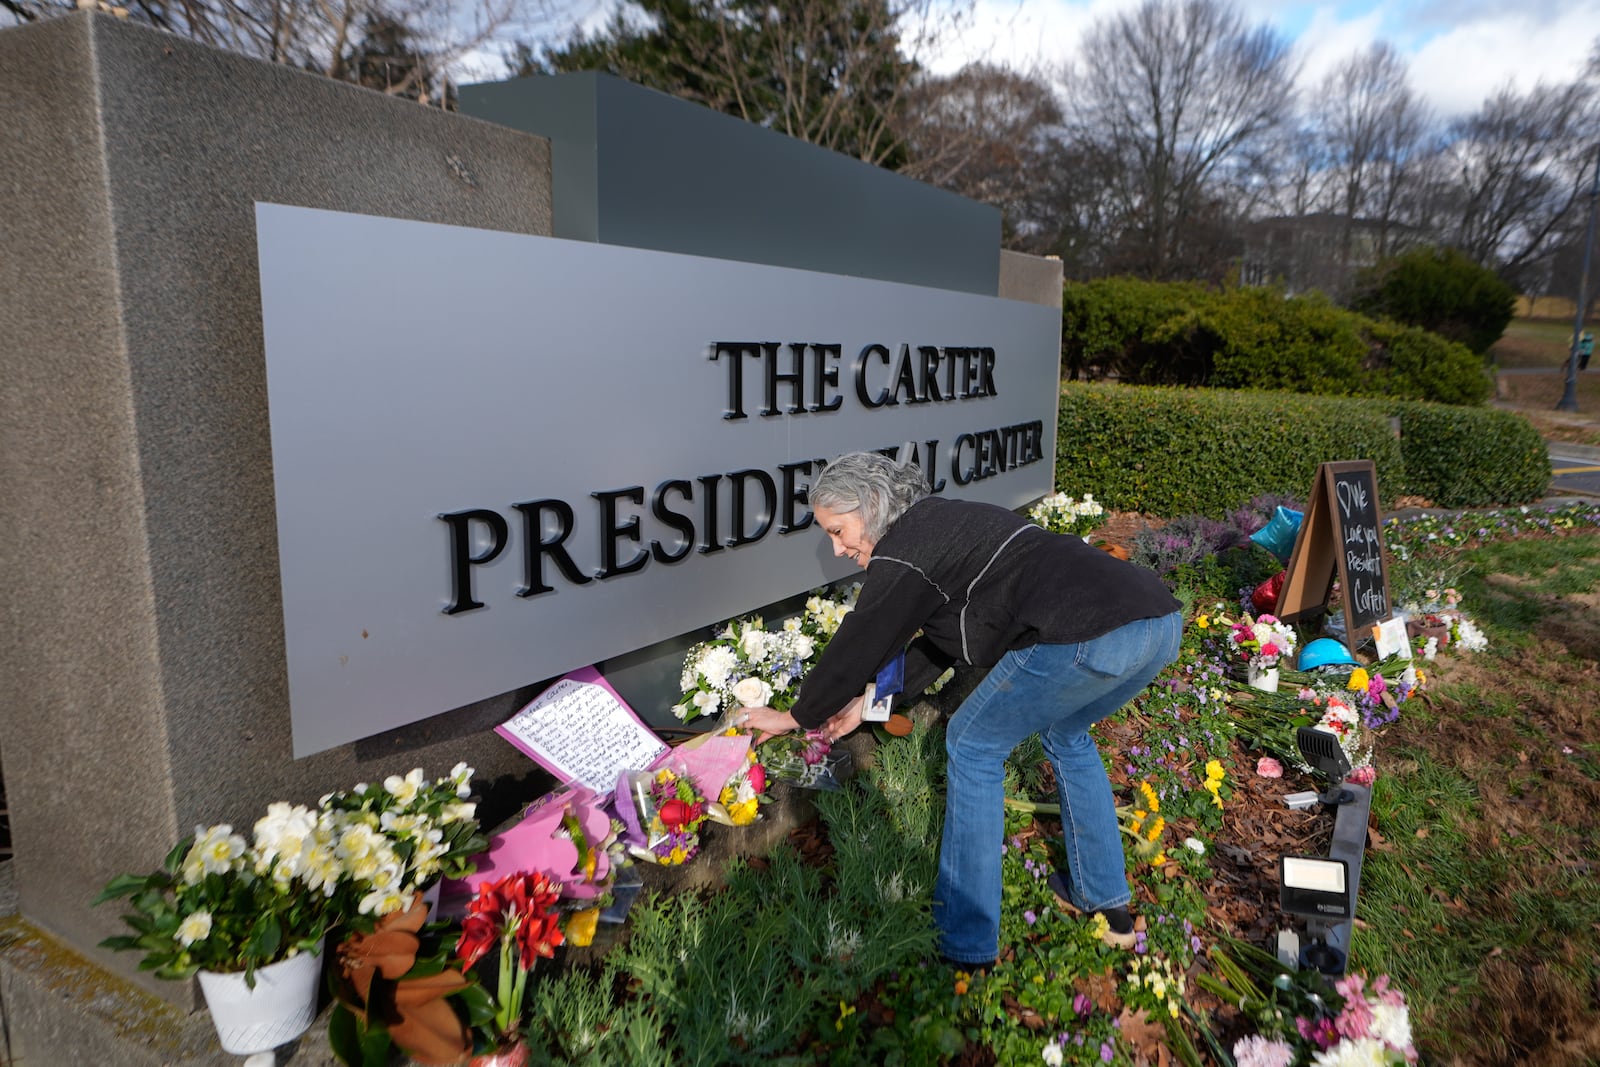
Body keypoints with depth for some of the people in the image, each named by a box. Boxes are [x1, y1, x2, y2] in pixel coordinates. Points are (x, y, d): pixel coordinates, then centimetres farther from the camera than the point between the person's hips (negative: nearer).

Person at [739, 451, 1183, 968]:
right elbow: (939, 642, 34)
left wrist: (796, 716, 22)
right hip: (1162, 620, 10)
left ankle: (965, 944, 15)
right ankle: (1109, 904, 38)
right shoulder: (945, 522, 27)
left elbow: (858, 646, 6)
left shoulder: (904, 552, -2)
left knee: (973, 743, 7)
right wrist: (867, 699, 35)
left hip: (1092, 636, -10)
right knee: (1065, 733, 32)